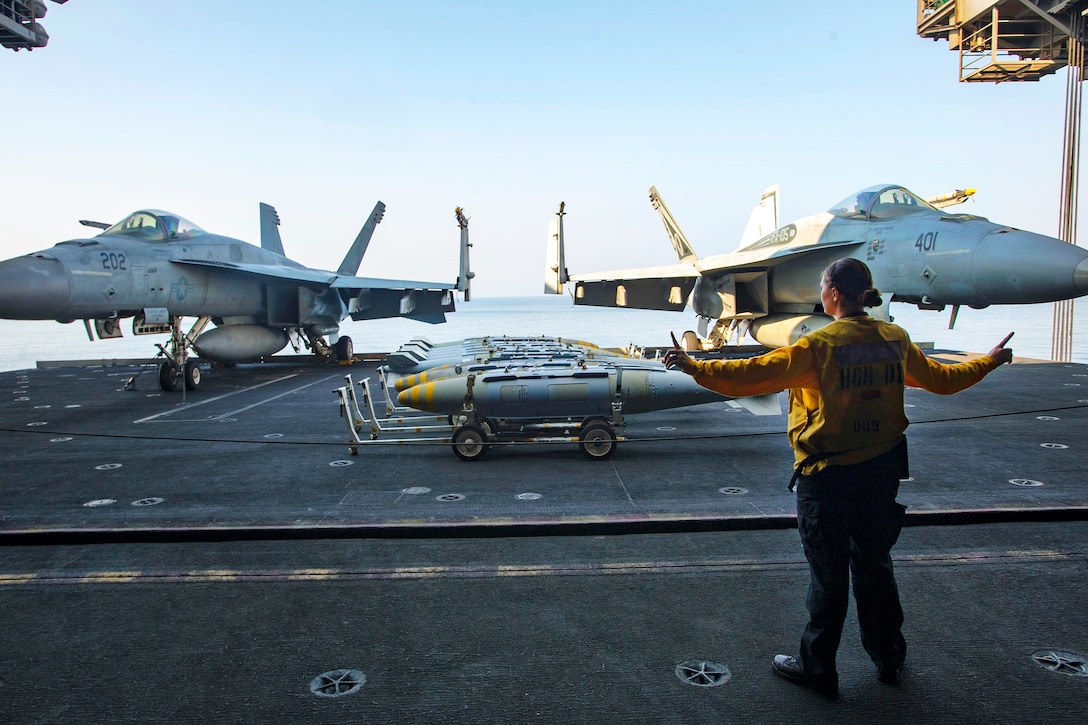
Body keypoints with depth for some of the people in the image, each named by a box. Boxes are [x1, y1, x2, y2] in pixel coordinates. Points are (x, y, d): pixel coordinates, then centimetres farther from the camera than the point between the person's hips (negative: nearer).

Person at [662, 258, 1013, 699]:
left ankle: (818, 668, 21)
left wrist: (694, 367, -15)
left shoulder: (820, 345, -18)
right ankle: (888, 658, 36)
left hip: (828, 476, -6)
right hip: (882, 471, 6)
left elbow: (751, 375, -23)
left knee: (828, 573, 6)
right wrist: (989, 361, 35)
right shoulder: (896, 339, 1)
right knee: (874, 564, 21)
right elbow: (940, 379, 17)